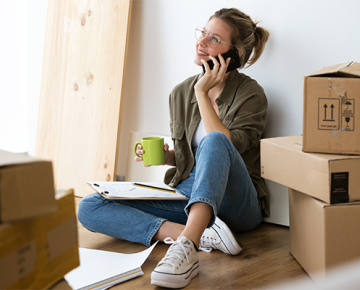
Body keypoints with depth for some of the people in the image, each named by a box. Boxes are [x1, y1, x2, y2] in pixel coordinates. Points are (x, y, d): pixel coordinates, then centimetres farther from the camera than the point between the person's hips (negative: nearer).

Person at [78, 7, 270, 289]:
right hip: (186, 192, 5)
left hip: (234, 201, -5)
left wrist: (203, 93, -17)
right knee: (89, 208, -14)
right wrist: (163, 155, -3)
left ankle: (187, 247, -51)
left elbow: (224, 148, -20)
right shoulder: (181, 93, 9)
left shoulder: (251, 94, -6)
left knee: (214, 139, -37)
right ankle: (202, 235, -28)